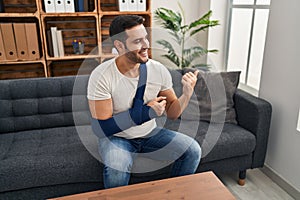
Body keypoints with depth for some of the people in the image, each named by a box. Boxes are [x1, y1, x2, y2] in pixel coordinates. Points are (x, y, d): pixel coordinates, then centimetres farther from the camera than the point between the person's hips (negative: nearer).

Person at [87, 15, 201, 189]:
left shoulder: (159, 70, -10)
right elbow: (101, 128, -23)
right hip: (116, 137, -4)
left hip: (150, 133, 4)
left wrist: (187, 94, -24)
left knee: (193, 150, -11)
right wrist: (145, 111, -26)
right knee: (117, 167, -35)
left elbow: (172, 113, -2)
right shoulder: (101, 76, -22)